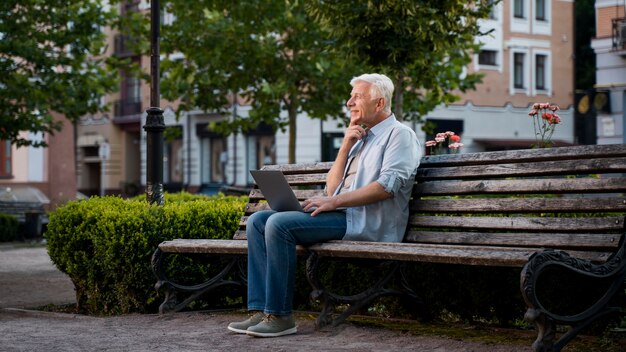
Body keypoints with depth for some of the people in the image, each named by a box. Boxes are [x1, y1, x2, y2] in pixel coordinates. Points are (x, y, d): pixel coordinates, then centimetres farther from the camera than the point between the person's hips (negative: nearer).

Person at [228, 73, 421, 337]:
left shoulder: (399, 134, 1)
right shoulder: (359, 138, 27)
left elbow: (388, 185, -16)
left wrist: (335, 201, -18)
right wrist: (346, 146, 6)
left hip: (365, 222, -9)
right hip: (341, 215, 9)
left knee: (279, 224, -25)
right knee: (258, 221, -4)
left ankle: (279, 316, -21)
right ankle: (260, 310, -12)